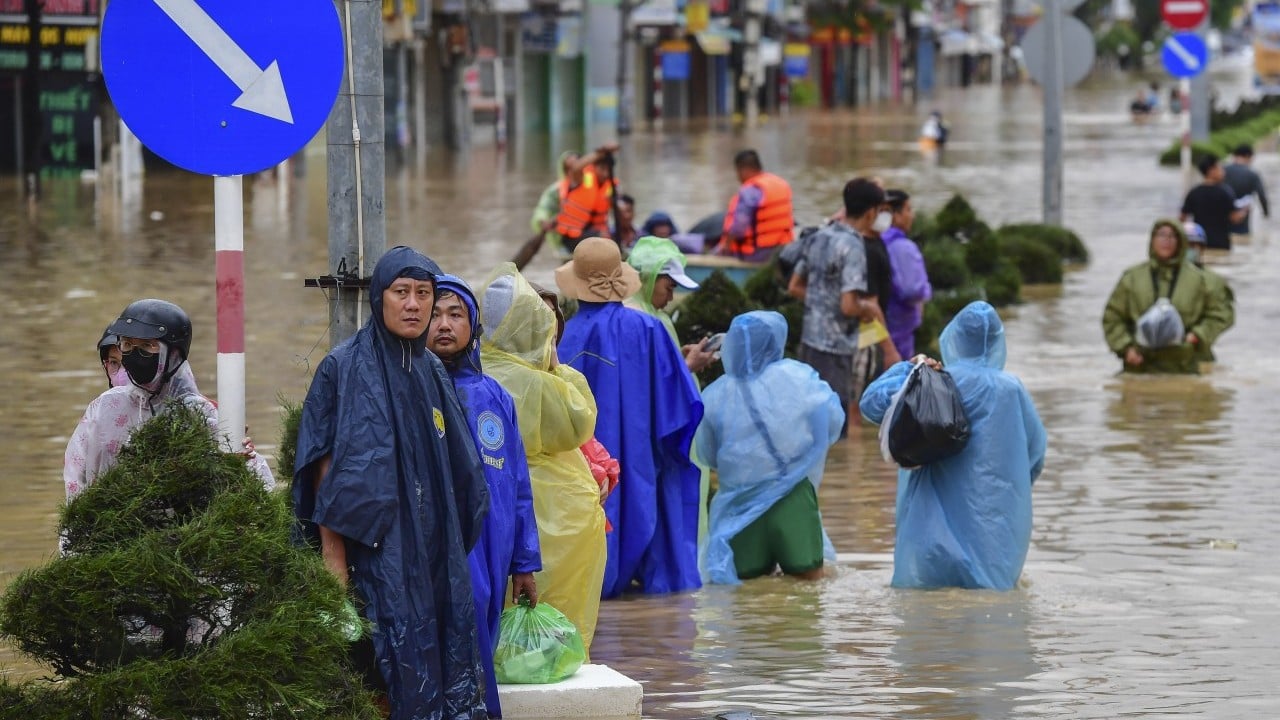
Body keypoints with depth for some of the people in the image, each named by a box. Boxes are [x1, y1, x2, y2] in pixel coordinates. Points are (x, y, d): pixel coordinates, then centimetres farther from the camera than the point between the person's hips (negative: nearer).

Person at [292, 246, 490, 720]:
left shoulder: (433, 373, 12)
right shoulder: (344, 369, -5)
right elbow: (326, 475, -9)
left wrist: (451, 552, 10)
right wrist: (335, 570, -15)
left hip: (434, 555, 6)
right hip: (375, 553, -6)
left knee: (436, 672, 2)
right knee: (384, 678, -9)